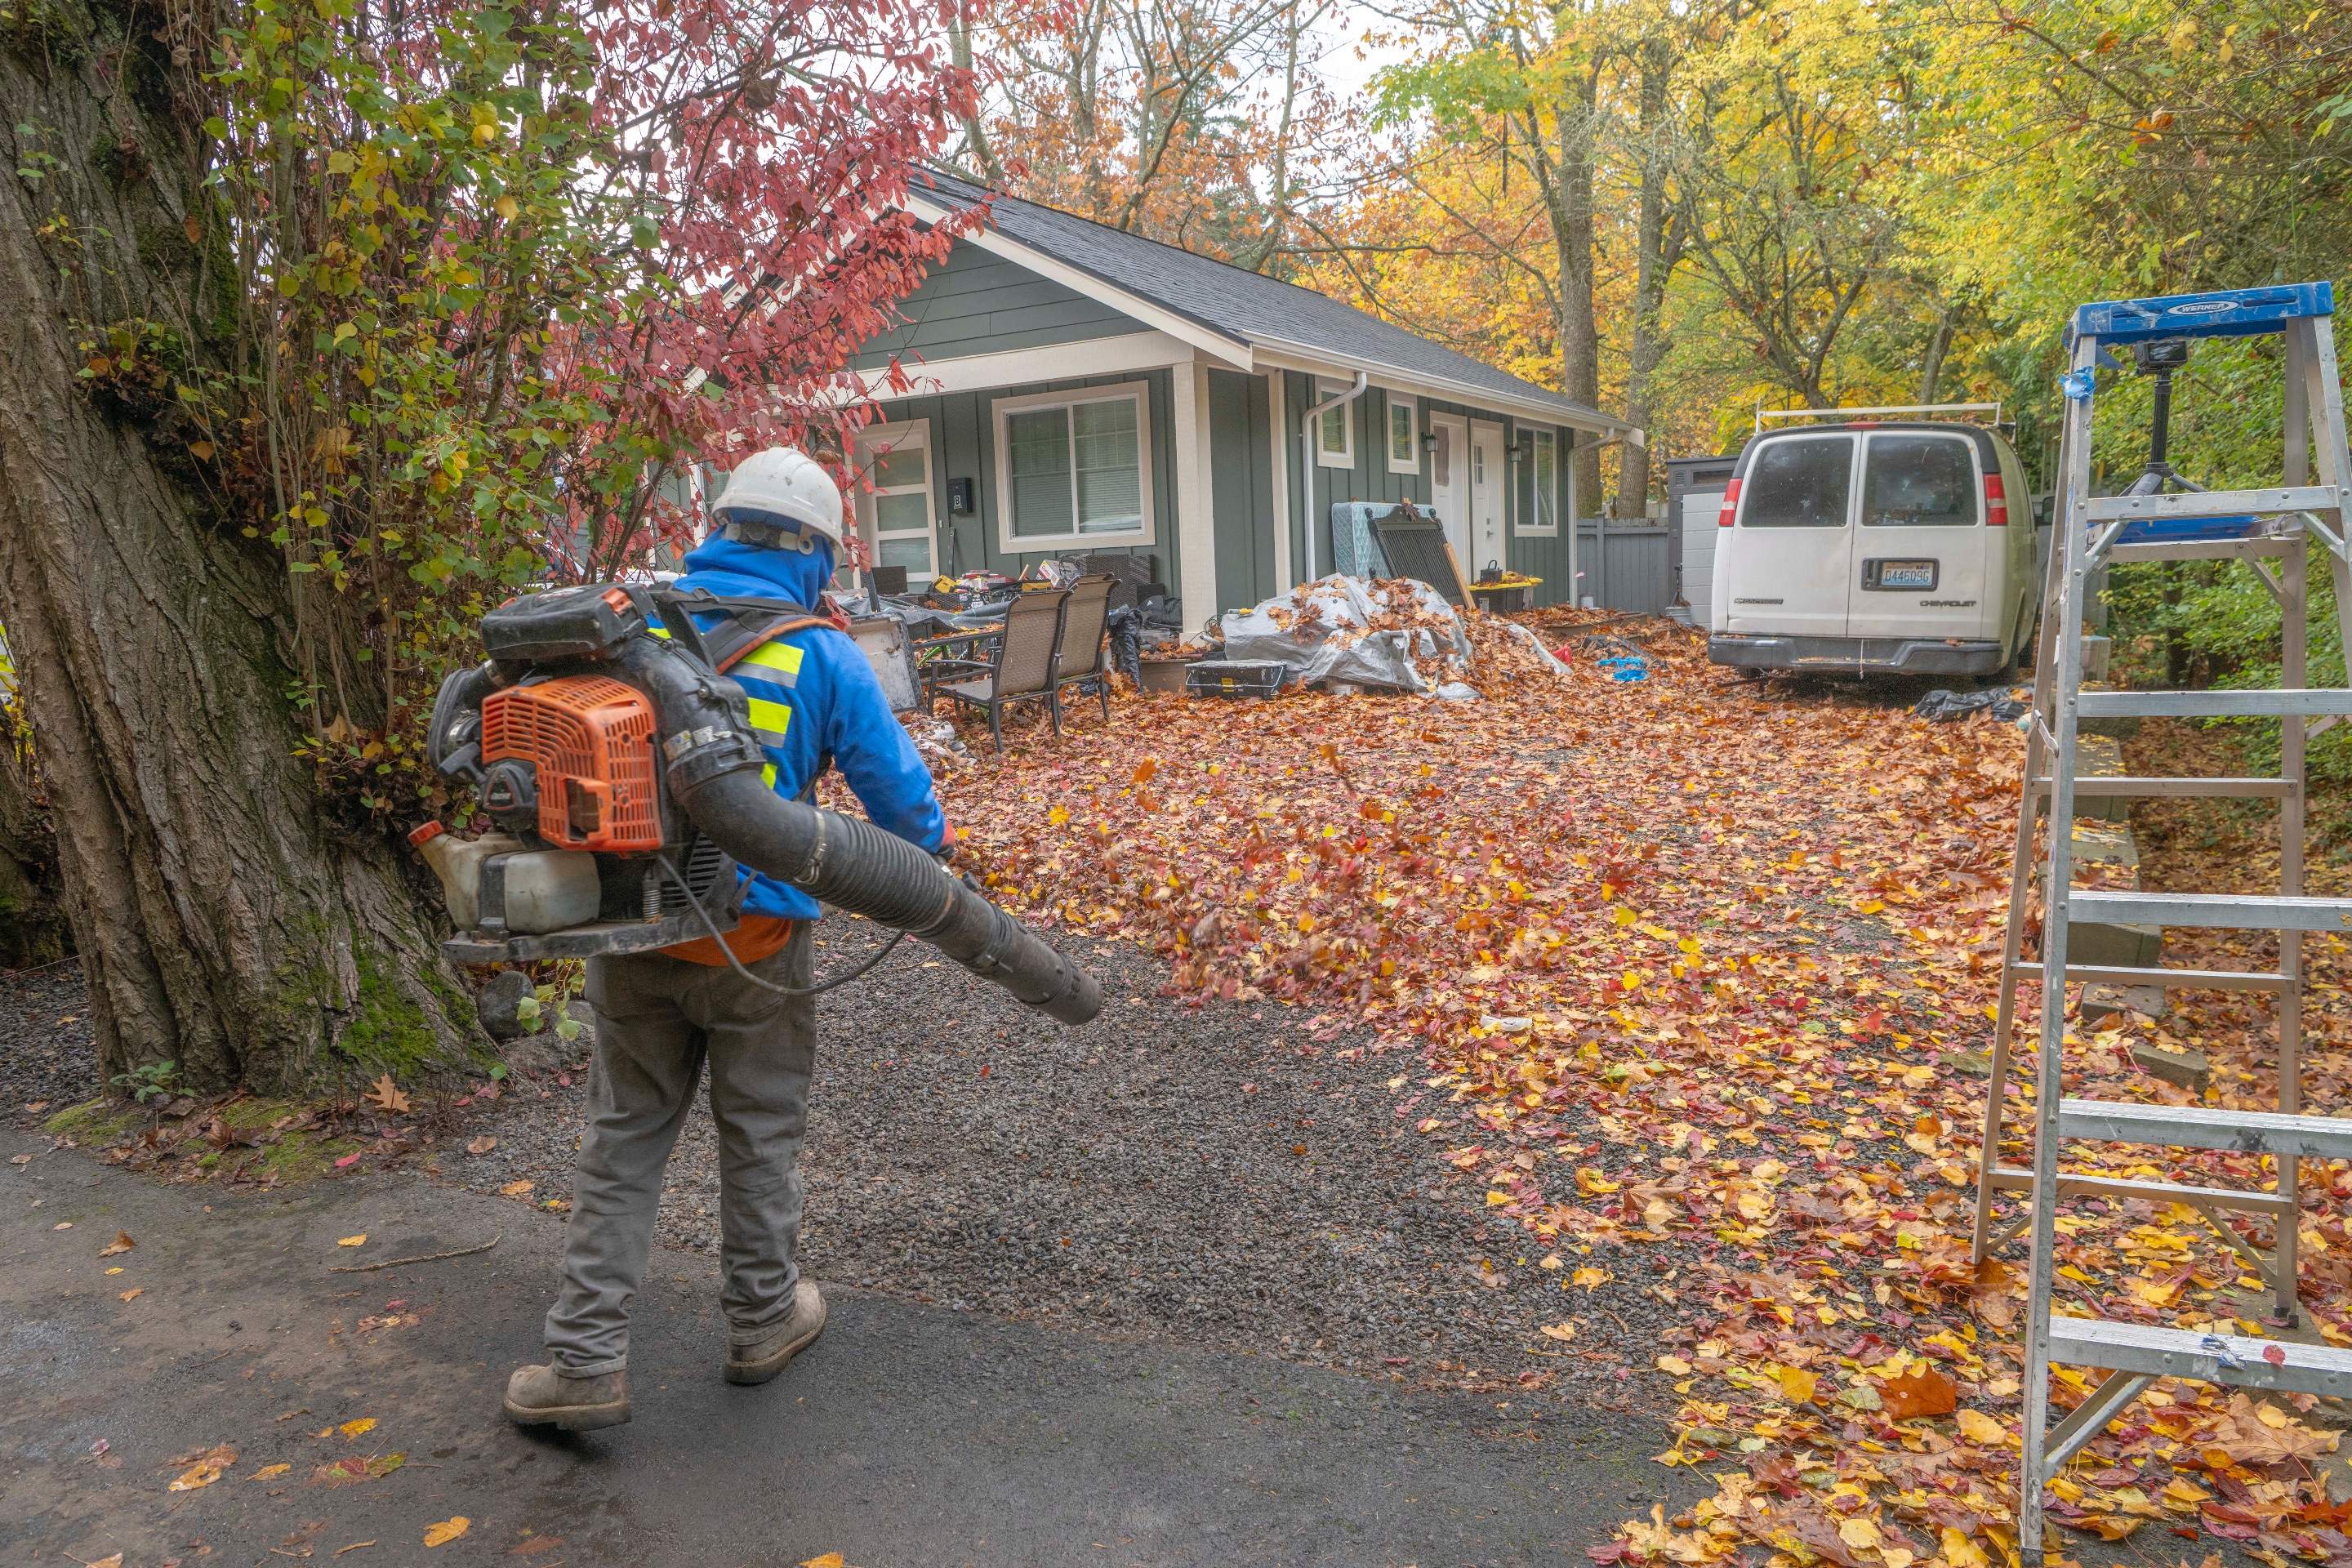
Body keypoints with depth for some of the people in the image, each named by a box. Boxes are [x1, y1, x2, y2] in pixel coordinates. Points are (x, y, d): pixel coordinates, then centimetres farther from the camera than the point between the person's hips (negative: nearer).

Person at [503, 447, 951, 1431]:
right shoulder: (822, 655, -9)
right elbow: (895, 787, -2)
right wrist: (932, 849, 20)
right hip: (752, 943, -3)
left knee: (623, 1137, 15)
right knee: (760, 1134, 16)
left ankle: (586, 1360, 18)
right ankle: (762, 1321, 34)